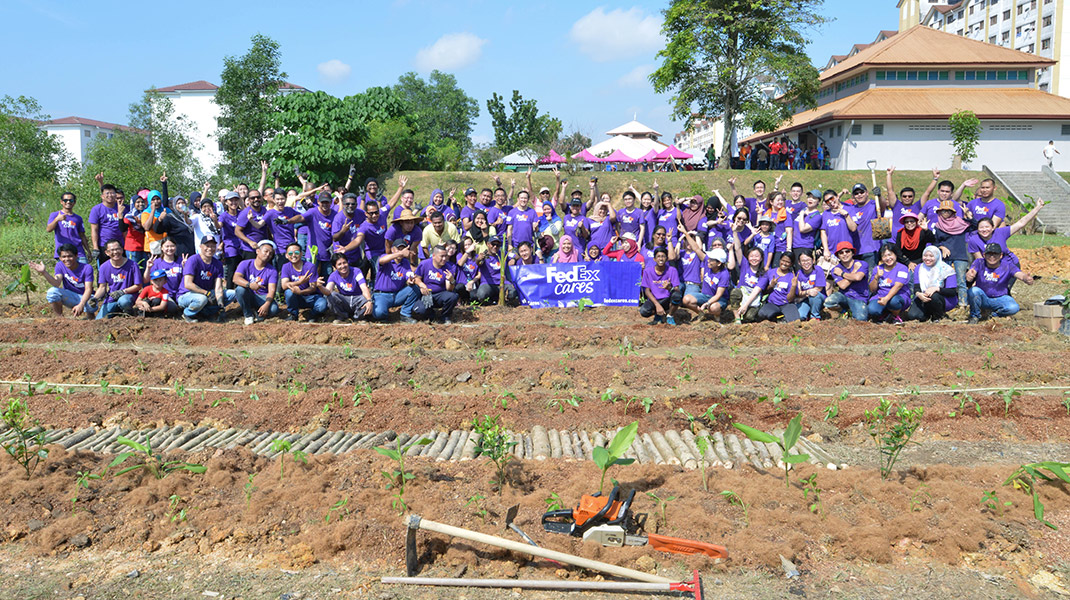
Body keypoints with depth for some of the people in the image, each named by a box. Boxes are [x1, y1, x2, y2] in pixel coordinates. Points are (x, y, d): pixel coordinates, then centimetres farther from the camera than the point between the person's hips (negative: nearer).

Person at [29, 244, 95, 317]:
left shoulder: (87, 268, -14)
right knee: (52, 291, -26)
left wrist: (81, 305, -36)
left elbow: (88, 289, -21)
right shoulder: (60, 266, -5)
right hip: (70, 297, 3)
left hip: (85, 297, -3)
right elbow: (57, 284, -21)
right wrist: (44, 272, -38)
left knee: (91, 305, -38)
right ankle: (59, 318, -7)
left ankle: (90, 315, 1)